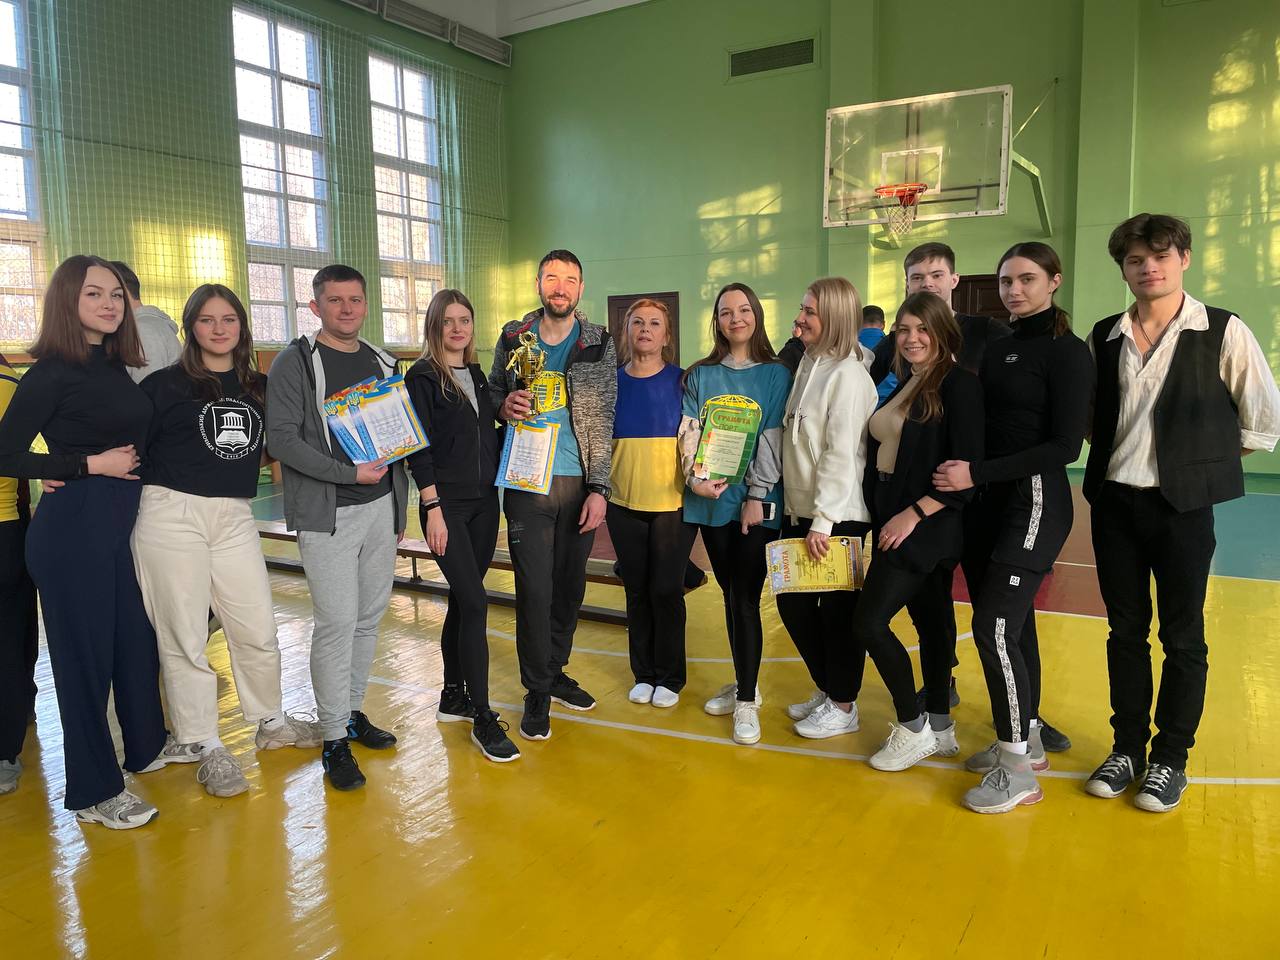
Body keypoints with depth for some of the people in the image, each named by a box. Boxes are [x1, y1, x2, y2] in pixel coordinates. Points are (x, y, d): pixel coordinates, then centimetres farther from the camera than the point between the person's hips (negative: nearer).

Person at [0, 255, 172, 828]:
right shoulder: (52, 373, -12)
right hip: (73, 529, -7)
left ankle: (147, 744, 38)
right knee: (85, 653, 3)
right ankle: (93, 792, 18)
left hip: (121, 524, 8)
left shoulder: (115, 367, 10)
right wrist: (91, 464, -15)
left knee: (137, 638, 18)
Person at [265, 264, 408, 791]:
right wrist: (351, 474, -19)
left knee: (369, 616, 11)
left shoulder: (381, 362, 13)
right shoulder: (295, 362, -4)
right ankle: (334, 739, 7)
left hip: (380, 508, 6)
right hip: (327, 513, -6)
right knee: (337, 621, -6)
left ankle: (352, 711, 28)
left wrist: (399, 508, 15)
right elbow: (282, 439, -13)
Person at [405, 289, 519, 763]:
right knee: (475, 602, -11)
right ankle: (483, 719, -3)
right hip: (447, 505, -6)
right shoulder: (422, 377, -6)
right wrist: (433, 507, -15)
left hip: (484, 503, 6)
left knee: (463, 600, 13)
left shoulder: (477, 375, 13)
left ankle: (453, 696, 26)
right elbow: (419, 448, -11)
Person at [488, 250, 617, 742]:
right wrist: (504, 406, -10)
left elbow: (603, 420, 0)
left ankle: (555, 670, 31)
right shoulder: (513, 337, 4)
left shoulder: (599, 344, 3)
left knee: (570, 585, 11)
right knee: (534, 589, -1)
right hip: (527, 483, -1)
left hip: (579, 483, 1)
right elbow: (493, 392, 16)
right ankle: (537, 691, 15)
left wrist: (599, 488, -6)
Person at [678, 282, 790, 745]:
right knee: (730, 595, 11)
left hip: (756, 503, -3)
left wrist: (757, 496, -11)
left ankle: (747, 702, 7)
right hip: (711, 500, 3)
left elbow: (772, 441, -4)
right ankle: (743, 684, 26)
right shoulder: (700, 376, 9)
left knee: (745, 599, -4)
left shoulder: (776, 374, 2)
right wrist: (695, 477, -13)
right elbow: (688, 430, 3)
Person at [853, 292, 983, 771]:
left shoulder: (959, 384, -12)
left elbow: (968, 467, -19)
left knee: (869, 622, -10)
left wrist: (914, 513, -20)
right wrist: (882, 517, 7)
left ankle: (914, 728, 7)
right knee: (931, 622, 14)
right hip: (894, 522, 8)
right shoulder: (904, 385, 13)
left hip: (929, 526, -8)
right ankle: (940, 726, 26)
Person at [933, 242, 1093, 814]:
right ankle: (1025, 740, 27)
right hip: (988, 503, 7)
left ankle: (1018, 770, 2)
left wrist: (976, 474, -18)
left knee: (995, 626, -11)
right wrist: (967, 478, 1)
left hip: (1036, 500, -7)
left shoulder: (1067, 351, -8)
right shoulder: (996, 350, 14)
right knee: (1011, 626, 12)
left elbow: (1065, 445, -14)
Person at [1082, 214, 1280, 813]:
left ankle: (1170, 760, 21)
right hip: (1113, 500, 3)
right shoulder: (1105, 337, 5)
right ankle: (1127, 748, 25)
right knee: (1125, 630, 11)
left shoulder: (1224, 332, -5)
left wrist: (1199, 457, 3)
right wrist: (1125, 452, 7)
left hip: (1182, 505, -3)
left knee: (1182, 636, 6)